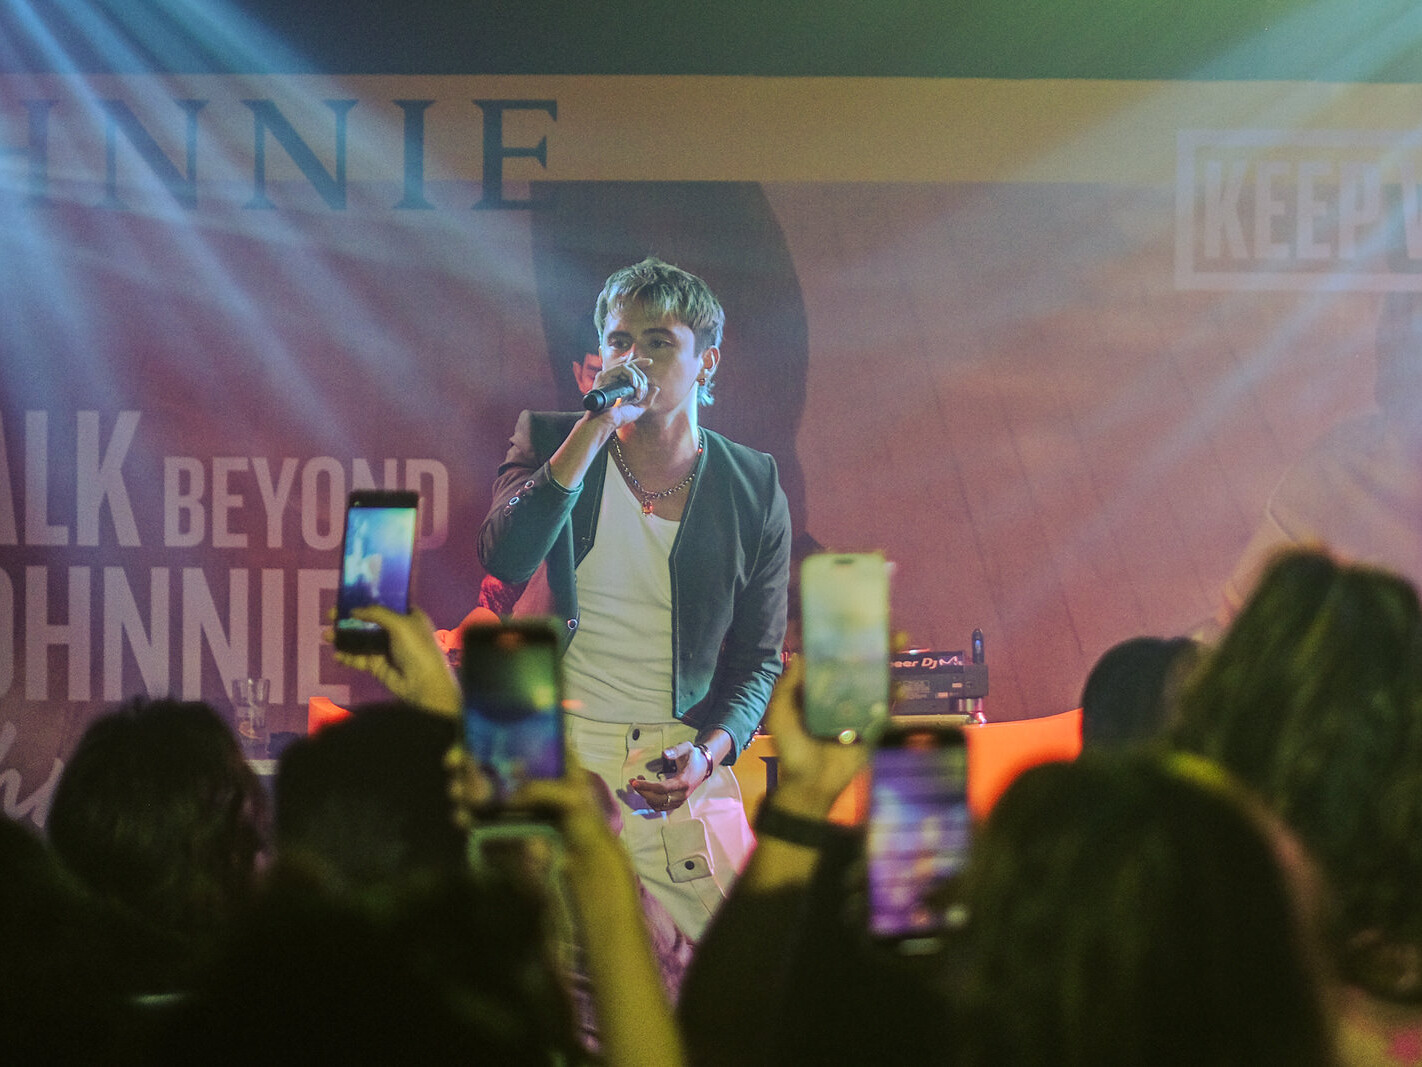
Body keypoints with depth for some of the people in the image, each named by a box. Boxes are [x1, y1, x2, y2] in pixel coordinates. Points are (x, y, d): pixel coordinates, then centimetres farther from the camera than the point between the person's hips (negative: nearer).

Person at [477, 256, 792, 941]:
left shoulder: (754, 488, 7)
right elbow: (504, 558, -14)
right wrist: (596, 429, -17)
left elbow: (758, 659, 10)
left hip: (685, 780, 1)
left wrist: (711, 750, -9)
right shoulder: (550, 442, 5)